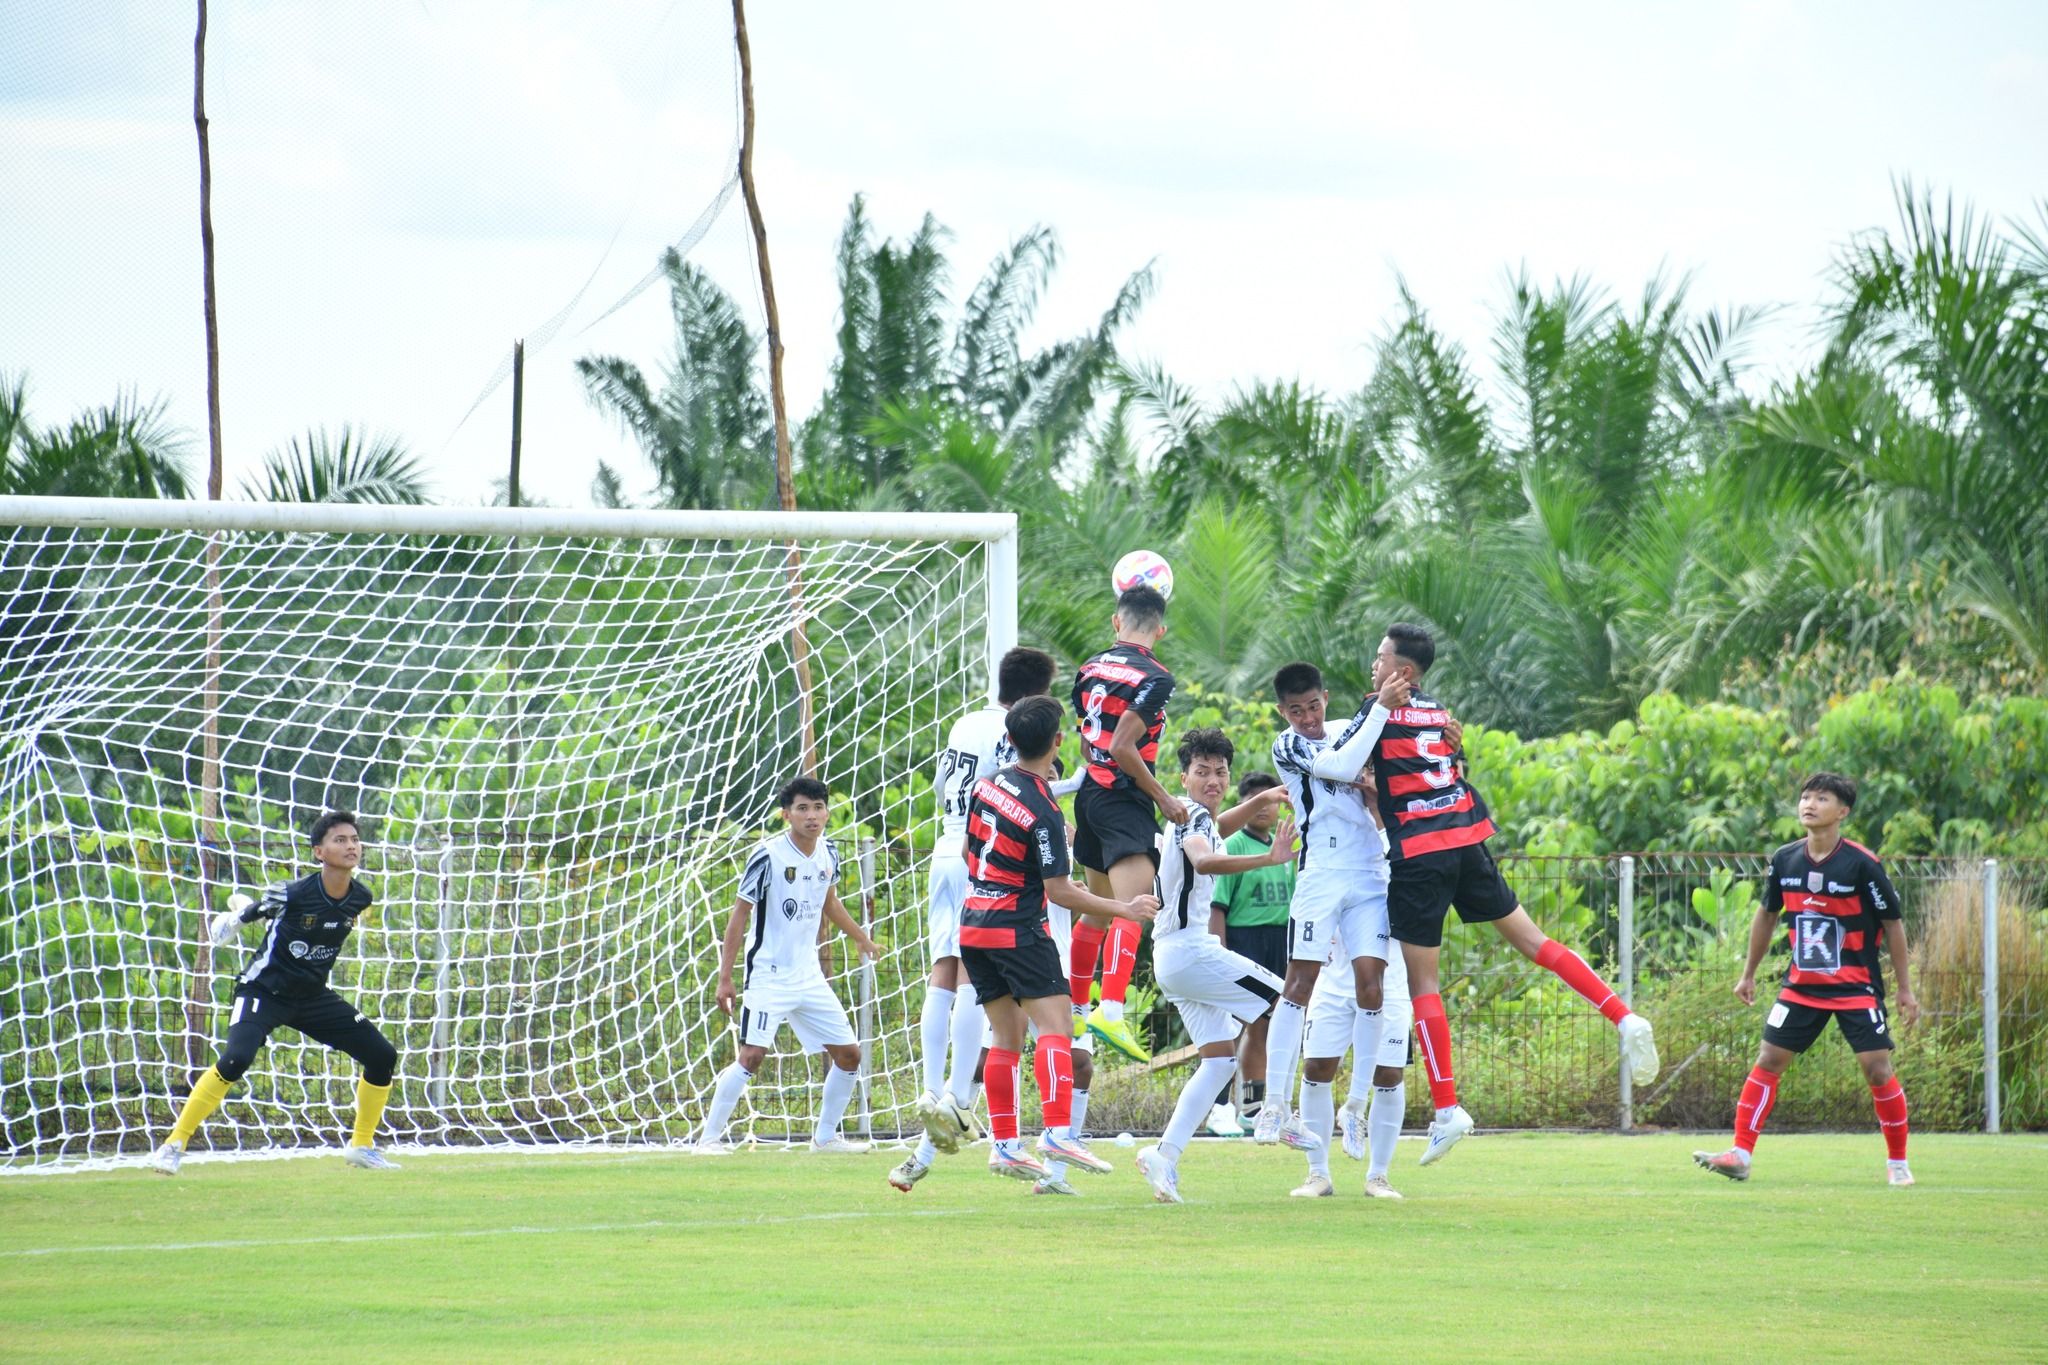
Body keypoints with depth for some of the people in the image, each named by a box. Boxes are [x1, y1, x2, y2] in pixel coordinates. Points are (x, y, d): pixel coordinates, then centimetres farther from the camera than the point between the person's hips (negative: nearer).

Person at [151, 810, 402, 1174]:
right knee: (235, 1059, -29)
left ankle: (362, 1147, 17)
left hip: (313, 996, 6)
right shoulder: (292, 894, -25)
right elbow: (246, 910, -6)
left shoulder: (360, 899, -8)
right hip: (265, 990, -6)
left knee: (383, 1057, 0)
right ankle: (173, 1145, -17)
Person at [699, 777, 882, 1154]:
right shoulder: (768, 855, -15)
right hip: (768, 976, -7)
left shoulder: (828, 854, 4)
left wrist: (862, 939, 39)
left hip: (809, 977, 7)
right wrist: (725, 978, -14)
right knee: (752, 1055, -18)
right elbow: (739, 916, -11)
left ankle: (825, 1137, 20)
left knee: (849, 1054, 6)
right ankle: (708, 1138, -8)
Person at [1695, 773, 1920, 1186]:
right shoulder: (1785, 860, -1)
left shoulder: (1862, 864, -13)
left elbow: (1893, 924, -4)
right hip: (1802, 984, 4)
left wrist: (1905, 988, -3)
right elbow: (1767, 915, 15)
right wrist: (1748, 974, 20)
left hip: (1856, 987, -4)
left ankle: (1898, 1162, 6)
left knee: (1877, 1069, -9)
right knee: (1768, 1060, -3)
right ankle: (1740, 1155, 0)